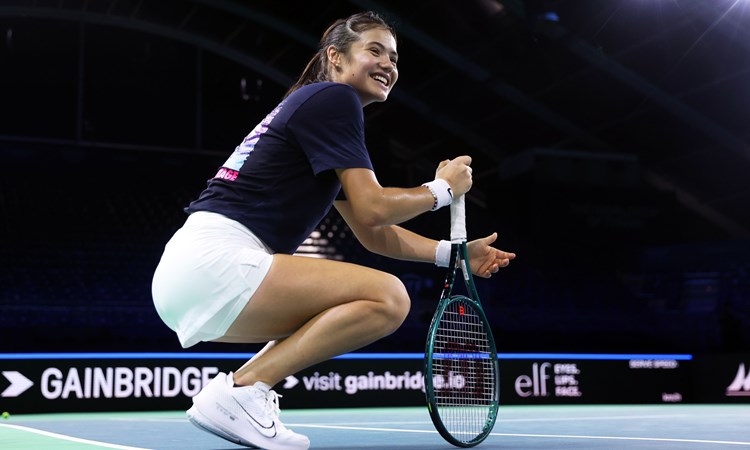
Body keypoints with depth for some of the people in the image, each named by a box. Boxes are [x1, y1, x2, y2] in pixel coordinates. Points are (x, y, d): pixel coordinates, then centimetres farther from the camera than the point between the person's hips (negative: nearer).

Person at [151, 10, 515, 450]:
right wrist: (442, 189, 5)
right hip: (213, 260, -10)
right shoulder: (333, 98, -3)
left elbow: (373, 234, 27)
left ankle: (237, 386, 7)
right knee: (388, 297, -15)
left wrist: (453, 252, 18)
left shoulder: (321, 104, 26)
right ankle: (240, 391, -15)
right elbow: (372, 209, -12)